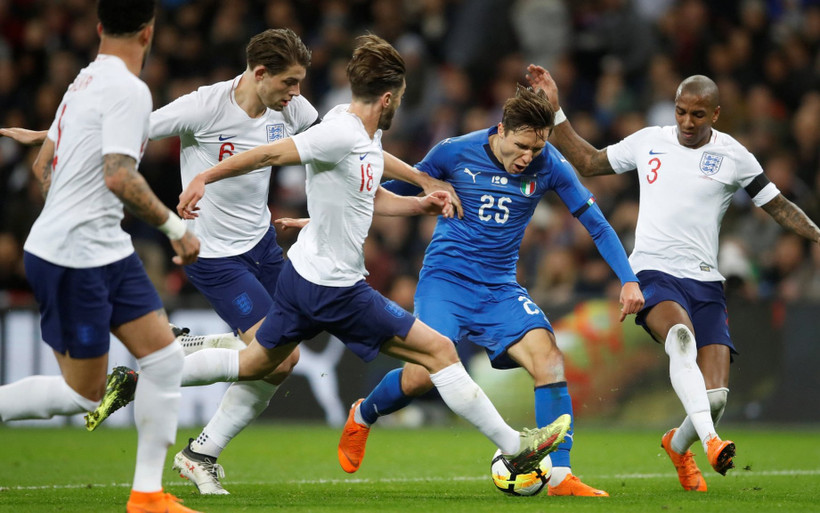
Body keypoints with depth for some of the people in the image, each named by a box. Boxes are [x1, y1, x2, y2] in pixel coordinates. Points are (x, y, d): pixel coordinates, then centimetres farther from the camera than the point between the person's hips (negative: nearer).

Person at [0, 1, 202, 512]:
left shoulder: (86, 80, 13)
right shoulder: (128, 90, -16)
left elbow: (43, 165, 20)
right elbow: (119, 178, -25)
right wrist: (175, 226, -18)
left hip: (107, 251, 10)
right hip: (74, 259, -10)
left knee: (165, 357, 5)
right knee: (83, 394, -2)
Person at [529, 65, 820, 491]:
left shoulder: (733, 156, 5)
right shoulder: (648, 141, 9)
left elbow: (779, 207, 11)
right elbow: (587, 162, 21)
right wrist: (554, 110, 16)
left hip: (705, 281, 1)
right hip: (653, 274, -1)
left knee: (716, 395, -9)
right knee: (681, 333, -37)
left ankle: (679, 444, 26)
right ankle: (709, 440, -49)